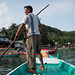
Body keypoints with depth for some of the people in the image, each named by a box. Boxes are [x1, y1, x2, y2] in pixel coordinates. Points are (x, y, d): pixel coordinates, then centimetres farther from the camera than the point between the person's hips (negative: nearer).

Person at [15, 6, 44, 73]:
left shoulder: (27, 17, -2)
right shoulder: (36, 17, 20)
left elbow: (22, 25, -15)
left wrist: (17, 34, -7)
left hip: (32, 35, -7)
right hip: (38, 35, 7)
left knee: (31, 52, -6)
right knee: (38, 51, 18)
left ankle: (33, 69, -9)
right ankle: (42, 66, 19)